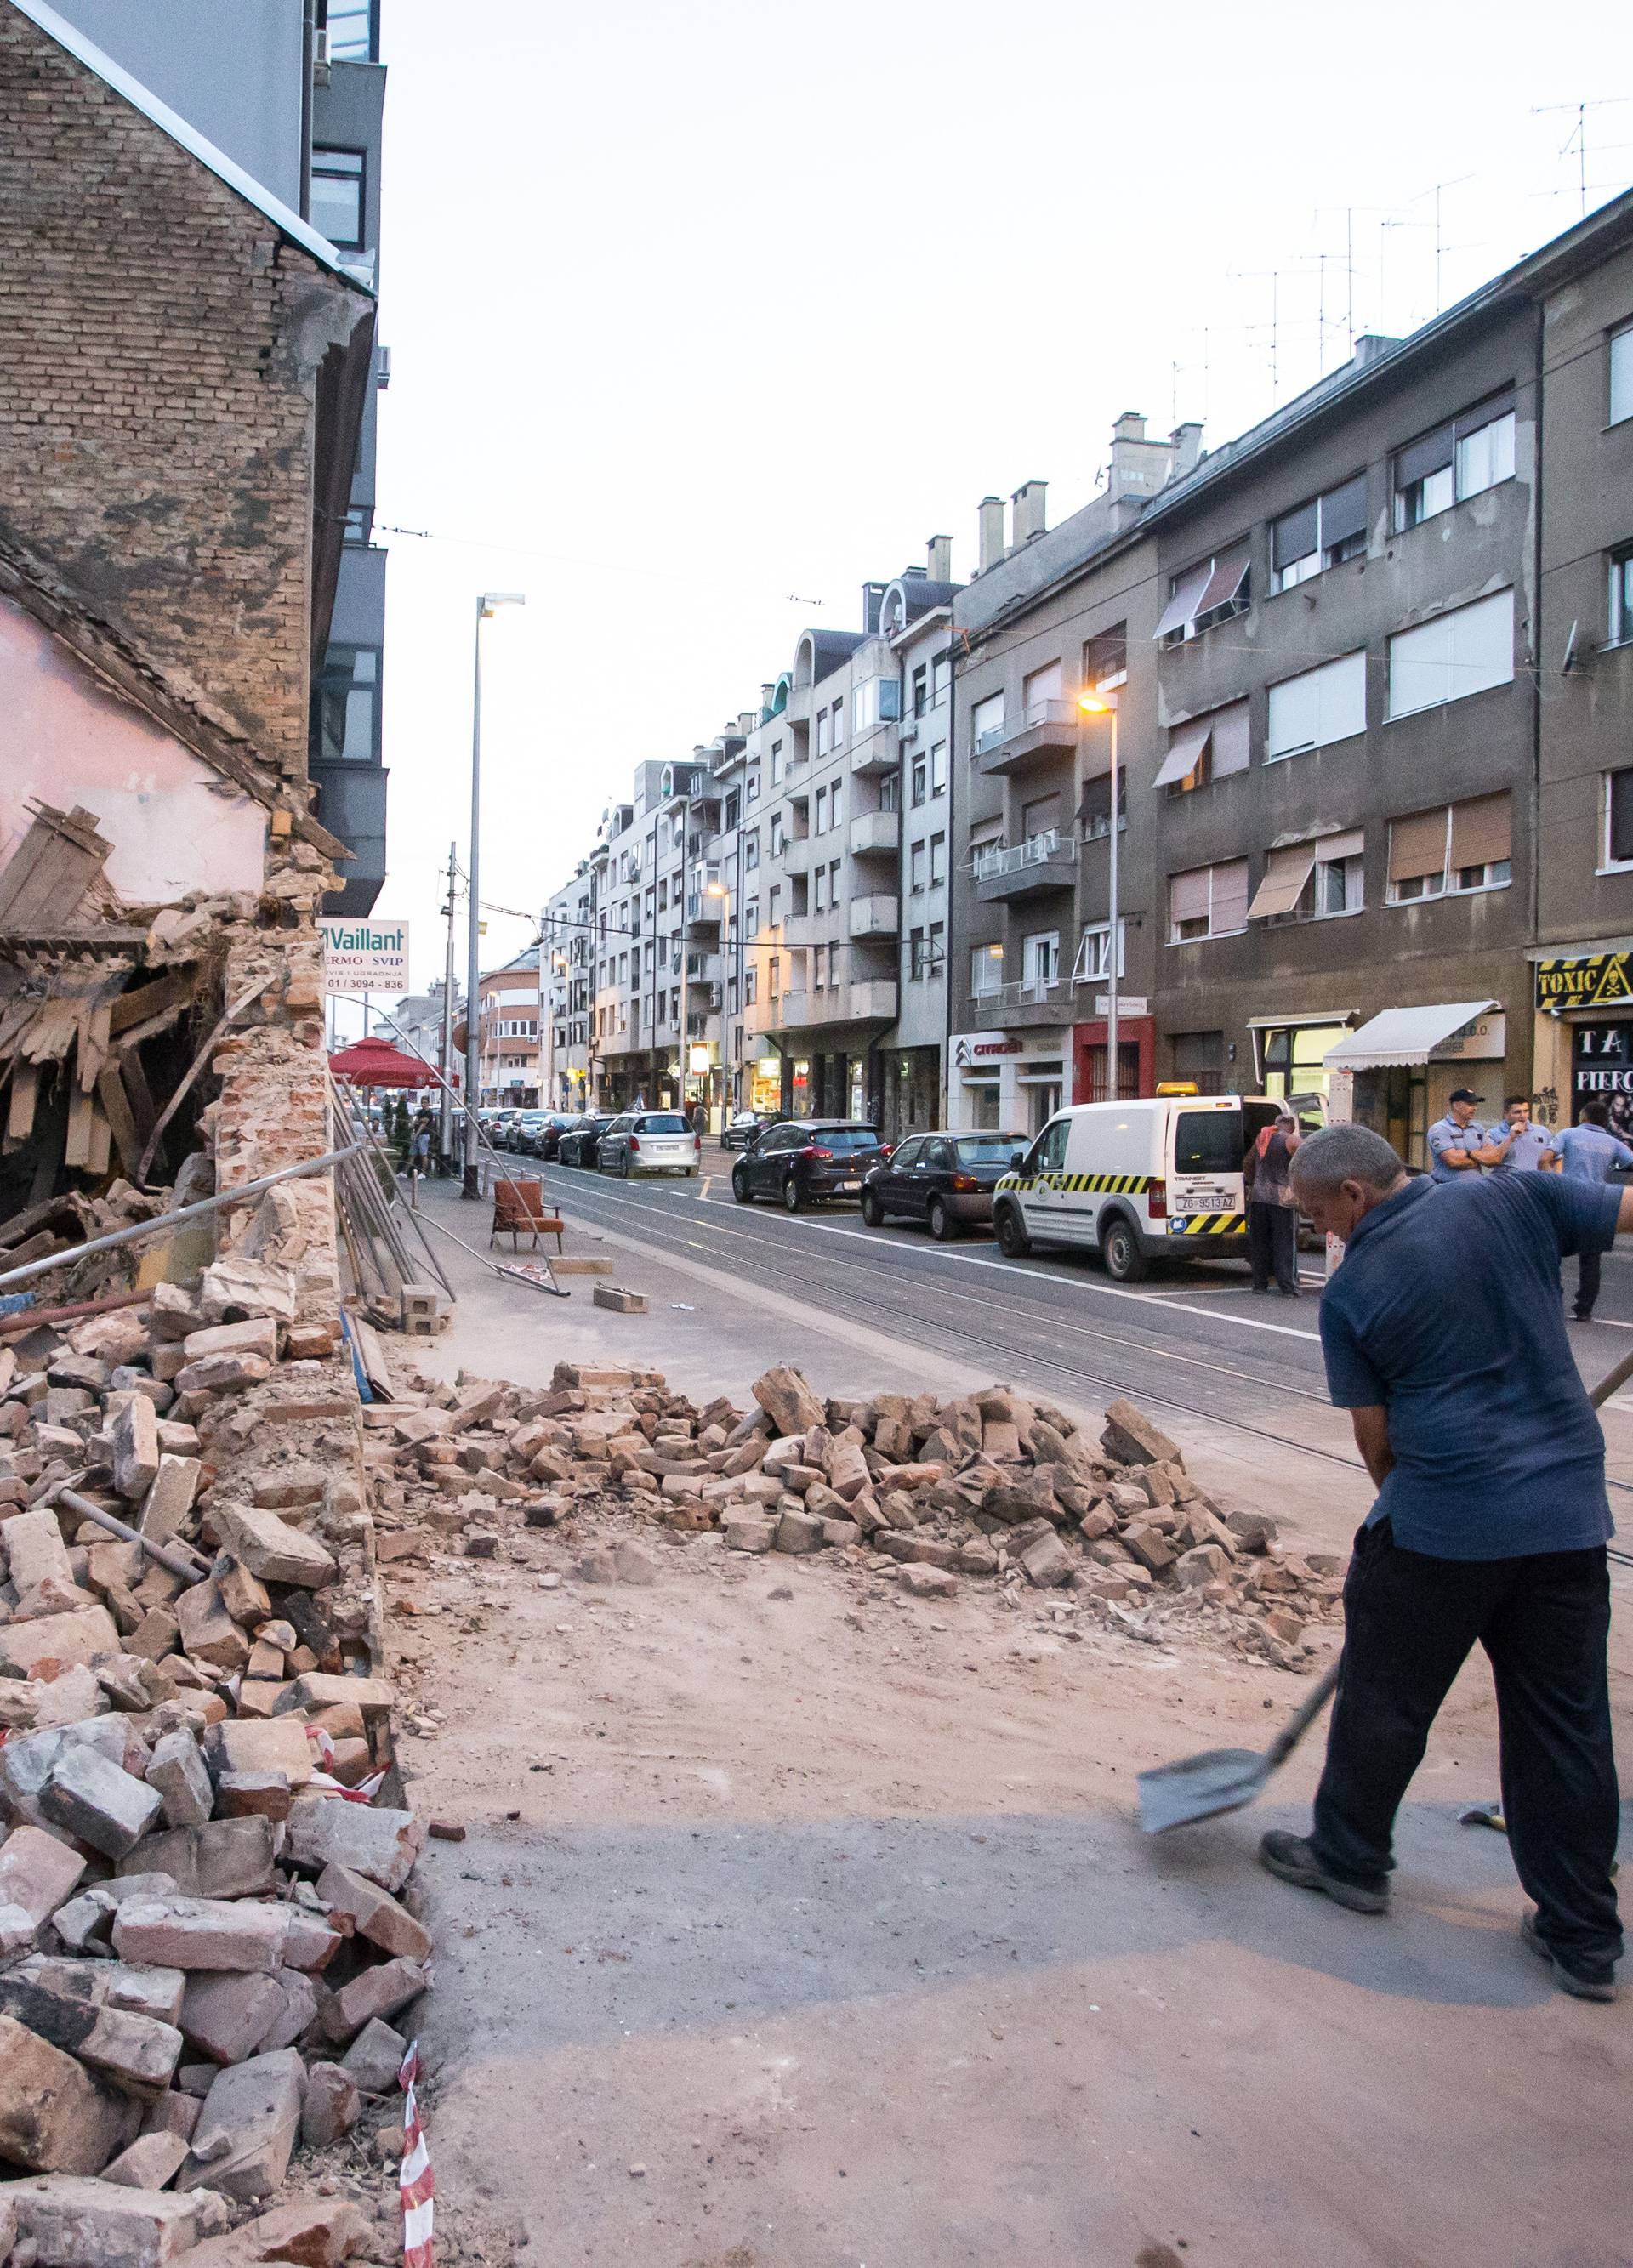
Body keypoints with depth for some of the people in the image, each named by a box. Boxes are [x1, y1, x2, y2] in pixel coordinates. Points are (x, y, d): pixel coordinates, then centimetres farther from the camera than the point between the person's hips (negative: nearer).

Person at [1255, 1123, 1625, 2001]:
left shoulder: (1350, 1292, -5)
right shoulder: (1508, 1198, -2)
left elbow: (1375, 1435, 1)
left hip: (1444, 1518, -4)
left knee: (1386, 1697, 16)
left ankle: (1349, 1857, 33)